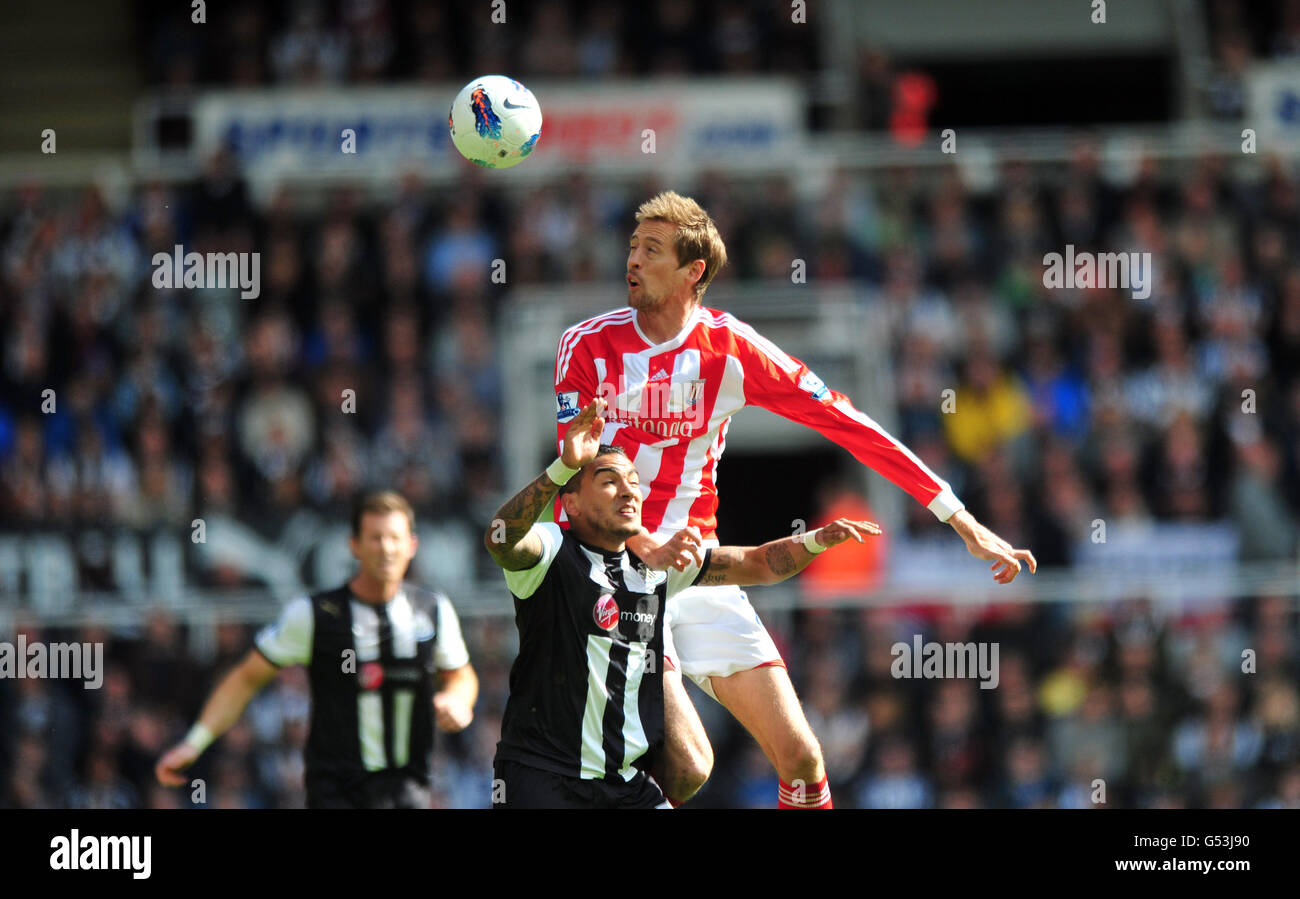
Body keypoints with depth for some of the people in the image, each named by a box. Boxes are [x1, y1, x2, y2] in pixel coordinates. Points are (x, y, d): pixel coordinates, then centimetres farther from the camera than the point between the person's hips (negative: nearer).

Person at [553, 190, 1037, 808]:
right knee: (686, 766, -20)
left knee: (799, 757, -6)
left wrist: (965, 525, -4)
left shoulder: (731, 349, -1)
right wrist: (643, 546, -32)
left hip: (694, 565, 3)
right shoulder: (587, 346, -4)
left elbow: (850, 427, -1)